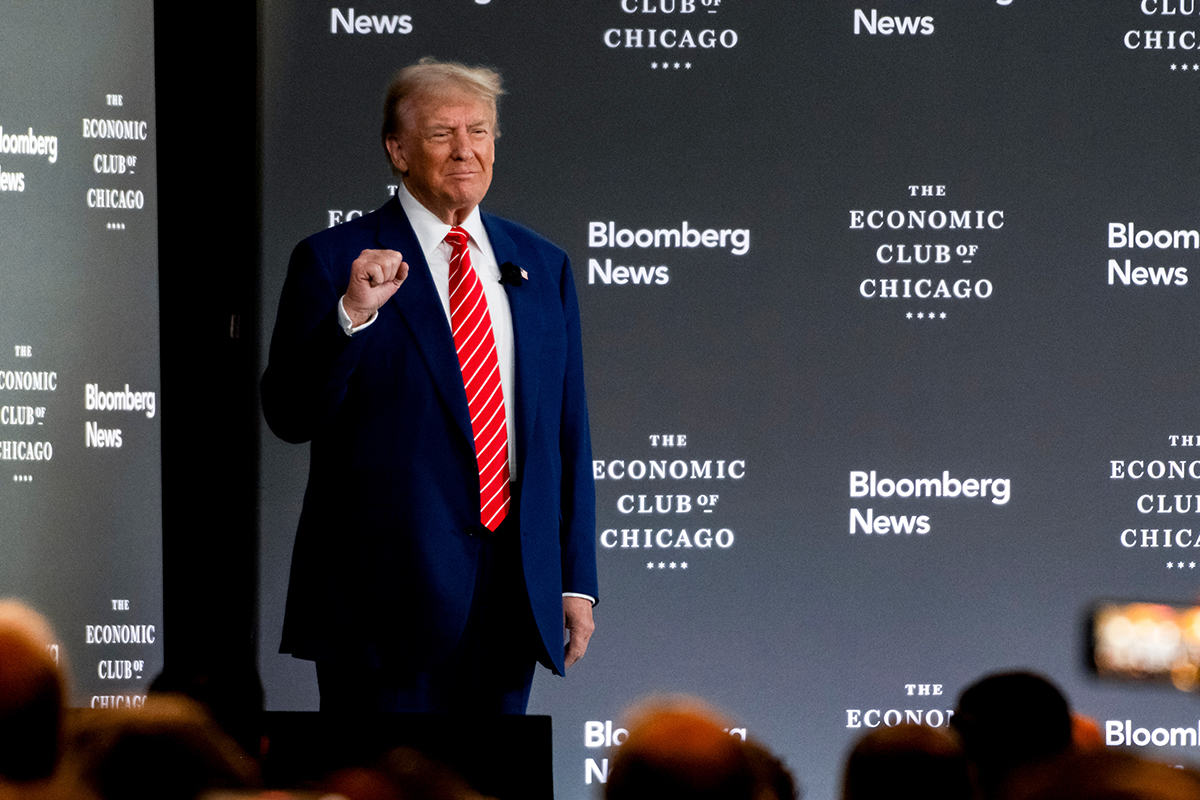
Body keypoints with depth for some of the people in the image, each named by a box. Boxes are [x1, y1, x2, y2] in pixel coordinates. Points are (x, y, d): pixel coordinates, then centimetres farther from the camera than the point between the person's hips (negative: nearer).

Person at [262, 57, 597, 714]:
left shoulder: (543, 267, 13)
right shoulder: (333, 260, -1)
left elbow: (567, 431, 13)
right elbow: (289, 417, -7)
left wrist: (576, 579, 8)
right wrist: (353, 314, -22)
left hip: (514, 596, 4)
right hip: (386, 595, -4)